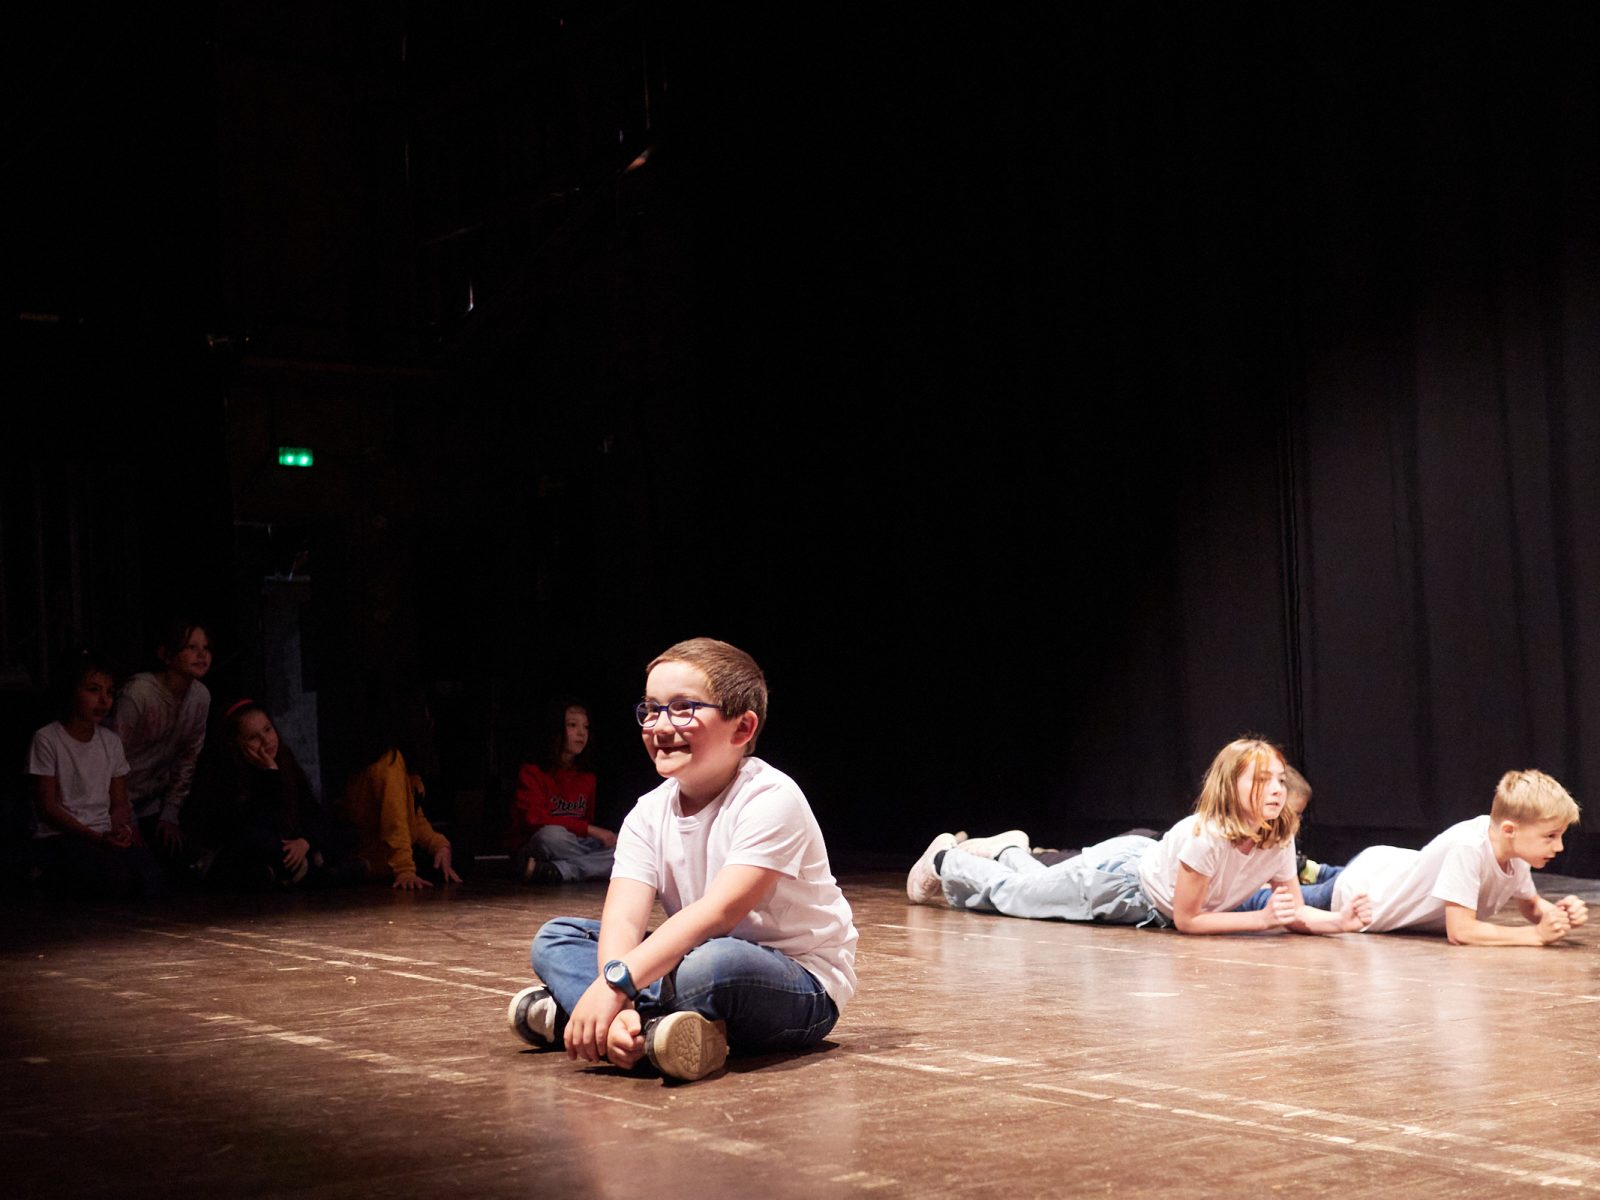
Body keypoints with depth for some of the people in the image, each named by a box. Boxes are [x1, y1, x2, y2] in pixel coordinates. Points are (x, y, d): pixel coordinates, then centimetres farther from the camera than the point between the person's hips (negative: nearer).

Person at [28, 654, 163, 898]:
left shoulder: (111, 742, 12)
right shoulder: (47, 740, -5)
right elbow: (47, 807, -8)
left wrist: (120, 829, -13)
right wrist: (97, 838, -18)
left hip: (104, 835, 4)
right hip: (58, 838, -4)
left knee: (150, 874, -29)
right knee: (117, 878, -33)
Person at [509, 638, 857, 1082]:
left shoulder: (770, 800, -20)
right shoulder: (649, 814, -1)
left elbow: (718, 912, -32)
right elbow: (623, 917, -15)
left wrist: (616, 982, -40)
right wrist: (615, 1005, -36)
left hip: (803, 988, -7)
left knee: (718, 962, -40)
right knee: (555, 940, -4)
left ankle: (564, 1014, -22)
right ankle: (660, 1029, -26)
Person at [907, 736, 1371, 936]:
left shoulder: (1279, 841, -21)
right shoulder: (1206, 836, -40)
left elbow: (1295, 912, -16)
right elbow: (1186, 919, -32)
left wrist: (1338, 920, -35)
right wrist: (1263, 918, -35)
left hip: (1143, 903, 6)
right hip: (1118, 873, -5)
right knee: (1010, 895, 18)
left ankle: (1010, 852, 56)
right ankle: (945, 859, 42)